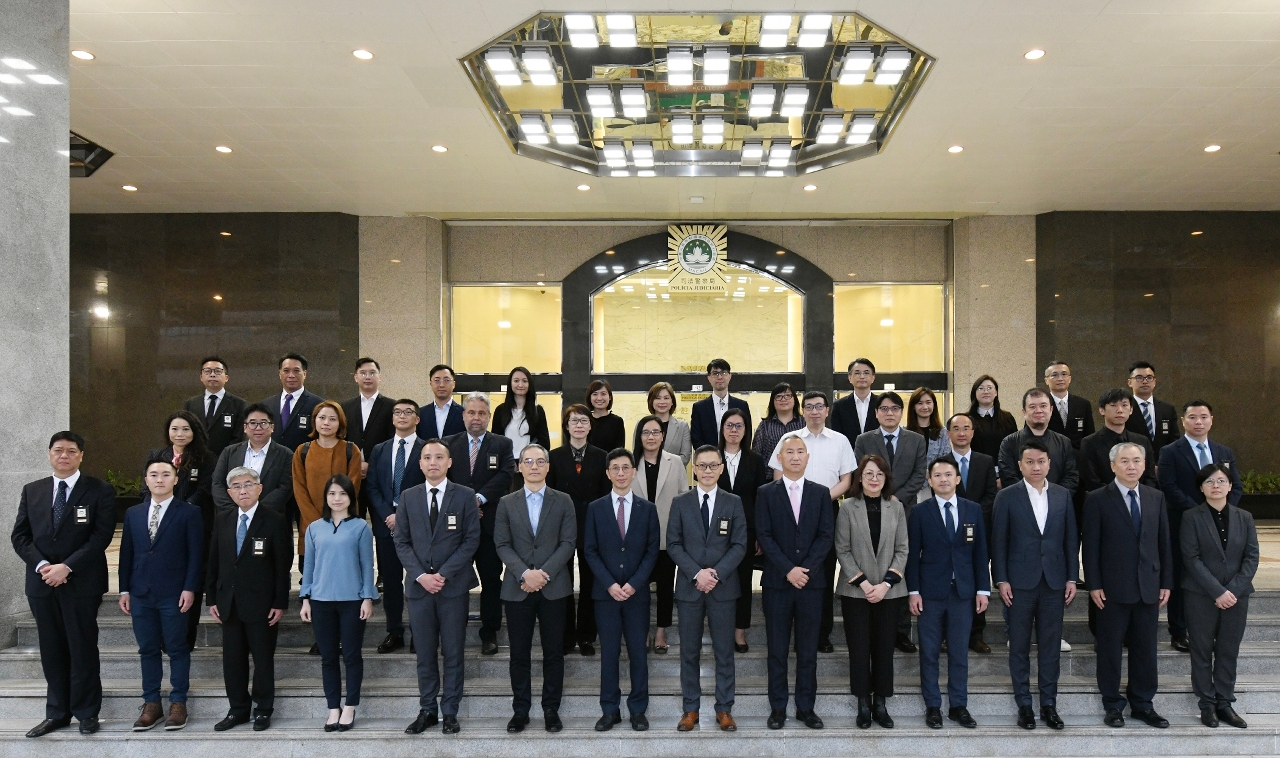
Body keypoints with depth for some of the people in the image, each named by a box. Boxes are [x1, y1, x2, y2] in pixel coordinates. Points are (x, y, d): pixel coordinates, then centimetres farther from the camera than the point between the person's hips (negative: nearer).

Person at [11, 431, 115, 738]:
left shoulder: (100, 491, -2)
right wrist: (41, 565, -8)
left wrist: (66, 567, -17)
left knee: (83, 649, 3)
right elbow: (19, 536, 8)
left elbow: (101, 535, -10)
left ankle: (87, 713, 13)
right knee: (52, 650, 9)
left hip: (82, 582, -4)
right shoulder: (32, 491, 11)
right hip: (41, 582, 4)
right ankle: (57, 713, 18)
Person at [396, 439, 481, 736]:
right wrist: (421, 575, -9)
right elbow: (401, 541, 5)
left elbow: (471, 539, -4)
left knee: (453, 653, 4)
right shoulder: (407, 497, 7)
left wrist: (444, 573, -12)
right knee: (425, 653, 8)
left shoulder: (465, 495, 0)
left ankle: (450, 712, 13)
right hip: (418, 585, 2)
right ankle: (427, 710, 18)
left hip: (454, 585, -2)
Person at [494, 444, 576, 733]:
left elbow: (568, 543, -1)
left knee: (553, 652, 4)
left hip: (554, 587, 0)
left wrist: (545, 573, -13)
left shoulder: (563, 501, 6)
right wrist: (524, 573, -13)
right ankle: (520, 710, 14)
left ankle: (551, 709, 14)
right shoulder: (506, 503, 8)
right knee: (519, 653, 5)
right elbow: (502, 545, 1)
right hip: (517, 588, 1)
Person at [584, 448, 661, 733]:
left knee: (638, 652, 4)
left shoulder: (648, 508, 5)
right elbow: (591, 551, 1)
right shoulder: (595, 508, 4)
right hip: (605, 592, 0)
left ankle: (638, 710, 14)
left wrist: (634, 584, -10)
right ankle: (610, 710, 13)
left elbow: (652, 551, 1)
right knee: (609, 652, 4)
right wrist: (610, 584, -10)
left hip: (637, 592, 0)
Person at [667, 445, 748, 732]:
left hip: (724, 587, 0)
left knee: (724, 651, 4)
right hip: (689, 586, 0)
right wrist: (696, 574, -12)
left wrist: (716, 573, -13)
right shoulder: (680, 502, 5)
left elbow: (740, 545, -1)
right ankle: (691, 708, 14)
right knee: (689, 651, 5)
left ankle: (724, 709, 12)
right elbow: (673, 544, 0)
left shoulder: (734, 502, 4)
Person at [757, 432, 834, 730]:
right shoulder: (766, 493, 3)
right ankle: (778, 708, 12)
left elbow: (827, 536, 1)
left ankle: (806, 707, 15)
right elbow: (764, 536, -4)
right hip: (777, 582, -1)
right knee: (777, 649, 4)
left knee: (808, 650, 6)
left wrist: (806, 569, -11)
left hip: (812, 581, 1)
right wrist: (788, 570, -13)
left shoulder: (821, 493, 8)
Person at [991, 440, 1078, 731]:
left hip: (1055, 581, 2)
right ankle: (1024, 704, 15)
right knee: (1020, 646, 5)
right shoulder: (1007, 497, -2)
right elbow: (998, 541, -2)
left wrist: (1072, 578, 3)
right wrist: (1001, 580, -7)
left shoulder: (1063, 495, 6)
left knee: (1051, 646, 7)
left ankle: (1049, 704, 17)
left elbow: (1071, 539, 7)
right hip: (1020, 582, -2)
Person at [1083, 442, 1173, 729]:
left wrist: (1166, 582, 6)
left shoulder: (1156, 498, 9)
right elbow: (1090, 545, -6)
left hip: (1149, 587, 4)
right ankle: (1113, 706, 16)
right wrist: (1094, 585, -10)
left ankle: (1143, 705, 22)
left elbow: (1164, 542, 10)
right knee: (1110, 649, 4)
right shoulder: (1098, 499, -4)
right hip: (1113, 587, -4)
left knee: (1145, 649, 10)